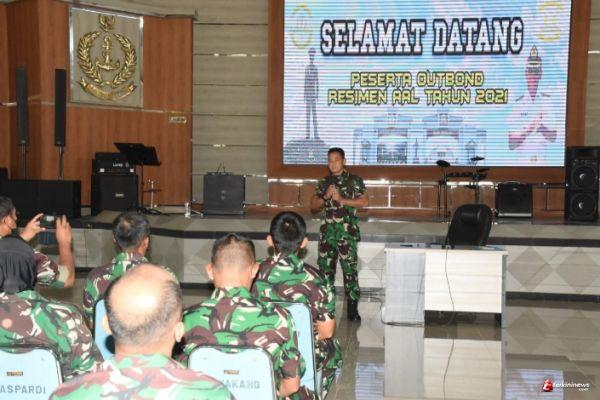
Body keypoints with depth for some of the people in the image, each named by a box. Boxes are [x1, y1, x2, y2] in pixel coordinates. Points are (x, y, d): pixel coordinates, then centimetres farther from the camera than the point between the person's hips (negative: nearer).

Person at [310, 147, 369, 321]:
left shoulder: (355, 180, 1)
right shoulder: (324, 182, 13)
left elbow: (365, 202, -8)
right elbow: (313, 206, 11)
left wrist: (341, 199, -13)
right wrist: (325, 196, -7)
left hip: (347, 231, -4)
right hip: (327, 231, 4)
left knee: (350, 268, -7)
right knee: (325, 268, 7)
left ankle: (352, 308, -2)